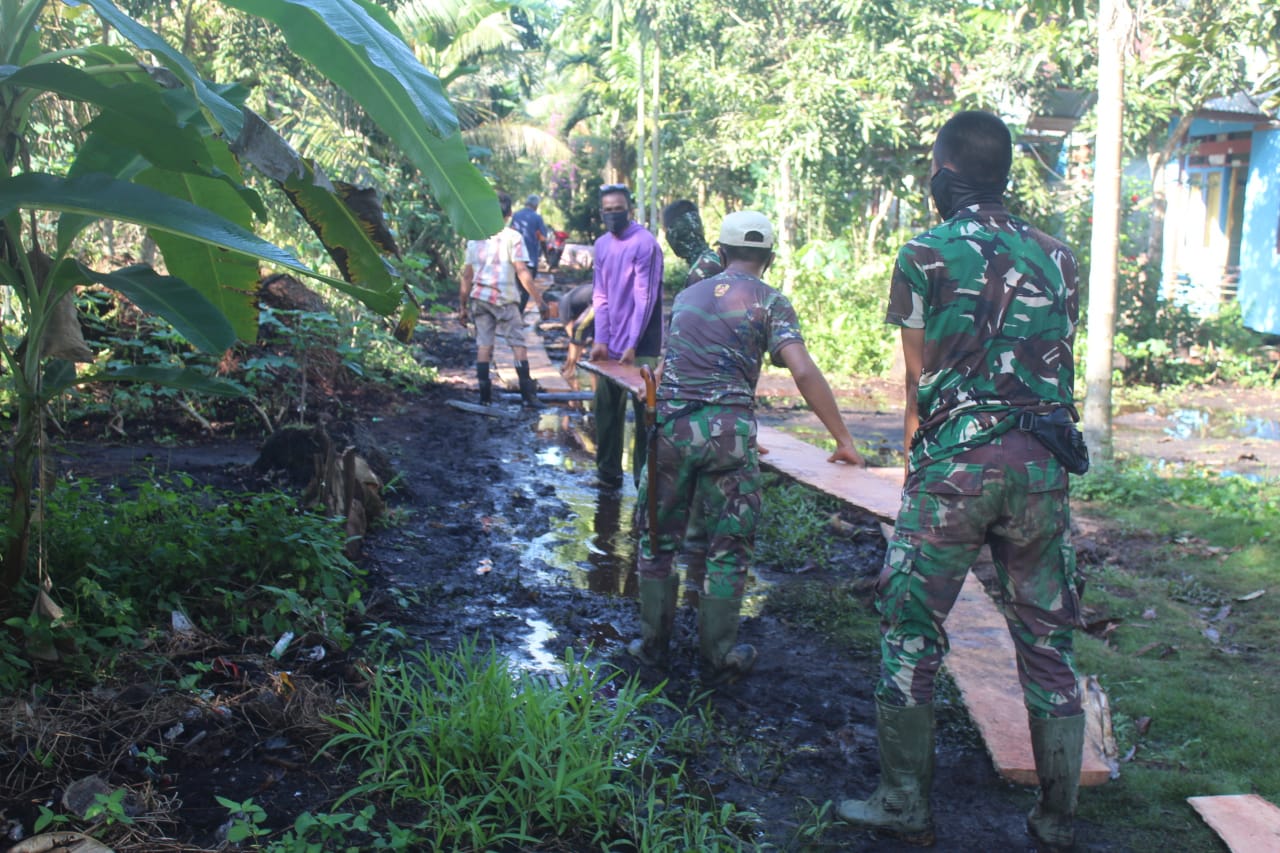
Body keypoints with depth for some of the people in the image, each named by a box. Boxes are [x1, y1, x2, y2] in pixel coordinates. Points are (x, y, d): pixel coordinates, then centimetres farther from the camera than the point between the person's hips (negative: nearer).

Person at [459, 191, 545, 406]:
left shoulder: (475, 238, 9)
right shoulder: (512, 237, -5)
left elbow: (467, 276, 10)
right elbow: (522, 272, -12)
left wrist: (463, 305, 16)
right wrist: (538, 299, -9)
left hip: (479, 298, 4)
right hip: (504, 299, -4)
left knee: (483, 344, 8)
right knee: (518, 343, 2)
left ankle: (485, 394, 7)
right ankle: (528, 394, -1)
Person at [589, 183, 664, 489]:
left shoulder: (645, 243, -11)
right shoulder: (602, 245, 10)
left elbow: (645, 297, -15)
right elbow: (600, 295, 9)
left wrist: (632, 345, -18)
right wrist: (601, 340, -2)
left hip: (641, 345, -6)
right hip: (610, 343, 7)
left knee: (644, 412, -1)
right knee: (607, 408, 10)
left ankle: (644, 476, 5)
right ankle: (608, 471, 20)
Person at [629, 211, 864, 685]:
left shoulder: (687, 296, 19)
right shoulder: (770, 302, 3)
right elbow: (803, 371, -9)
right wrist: (842, 439, -5)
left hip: (669, 424, 4)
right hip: (728, 430, -3)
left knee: (659, 540, 17)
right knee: (729, 550, 10)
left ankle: (654, 644, 25)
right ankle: (718, 659, 17)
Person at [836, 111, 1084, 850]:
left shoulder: (926, 255, 0)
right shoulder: (1056, 256, 11)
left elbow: (921, 381, 2)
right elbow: (1060, 374, 12)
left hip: (957, 458, -4)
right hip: (1041, 464, 4)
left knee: (912, 634, 7)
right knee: (1047, 641, 11)